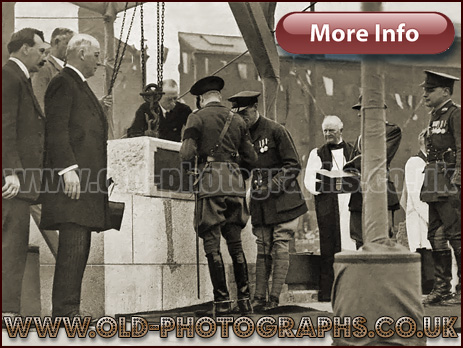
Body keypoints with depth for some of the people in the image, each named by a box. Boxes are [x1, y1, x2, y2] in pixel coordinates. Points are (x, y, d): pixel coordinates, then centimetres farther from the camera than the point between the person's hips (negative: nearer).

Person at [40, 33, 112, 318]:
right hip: (73, 177, -10)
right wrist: (67, 168, -22)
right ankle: (65, 311, -11)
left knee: (80, 247, 9)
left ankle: (70, 310, 12)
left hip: (87, 176, 10)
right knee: (74, 245, -13)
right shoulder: (63, 83, -5)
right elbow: (57, 130, -15)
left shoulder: (81, 86, 26)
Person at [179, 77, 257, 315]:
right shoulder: (237, 120, 14)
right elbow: (251, 158, 13)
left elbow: (186, 155, -8)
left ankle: (222, 301, -1)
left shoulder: (197, 118, 1)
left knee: (212, 244, 1)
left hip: (210, 181, -4)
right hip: (234, 181, 5)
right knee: (235, 243, 12)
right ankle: (244, 298, 11)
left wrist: (189, 146, 14)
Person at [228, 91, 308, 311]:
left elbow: (293, 165, -7)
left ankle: (274, 298, -4)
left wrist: (273, 186, -14)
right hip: (260, 204, 5)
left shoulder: (275, 130, -6)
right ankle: (259, 297, 3)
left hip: (283, 200, -5)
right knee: (263, 249, 3)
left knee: (280, 247, -5)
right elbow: (243, 169, 21)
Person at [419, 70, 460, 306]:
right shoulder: (435, 116, 18)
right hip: (434, 185, 9)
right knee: (436, 235, 10)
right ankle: (441, 288, 17)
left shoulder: (455, 114, -8)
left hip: (450, 183, -9)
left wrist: (456, 179, -20)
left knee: (455, 234, -6)